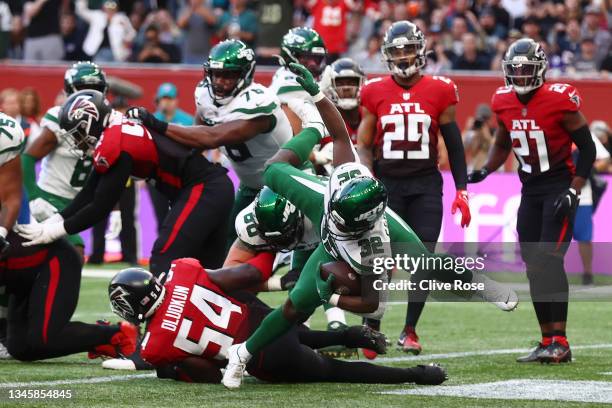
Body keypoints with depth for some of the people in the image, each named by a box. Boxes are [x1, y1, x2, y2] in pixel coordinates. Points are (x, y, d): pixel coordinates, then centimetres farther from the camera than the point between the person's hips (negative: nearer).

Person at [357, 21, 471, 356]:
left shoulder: (439, 92, 2)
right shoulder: (375, 93, 3)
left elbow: (453, 144, 7)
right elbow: (363, 144, 8)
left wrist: (461, 190, 3)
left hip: (425, 184, 0)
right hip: (386, 182, 0)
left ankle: (410, 330, 9)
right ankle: (372, 328, 7)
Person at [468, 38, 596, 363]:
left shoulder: (559, 100, -17)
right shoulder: (504, 102, 1)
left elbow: (587, 148, -12)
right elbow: (502, 145, 19)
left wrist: (573, 192, -18)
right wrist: (485, 170, 0)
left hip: (559, 185, -6)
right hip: (530, 189, 7)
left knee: (549, 260, -17)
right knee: (533, 266, 5)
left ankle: (560, 342, -16)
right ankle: (547, 341, 12)